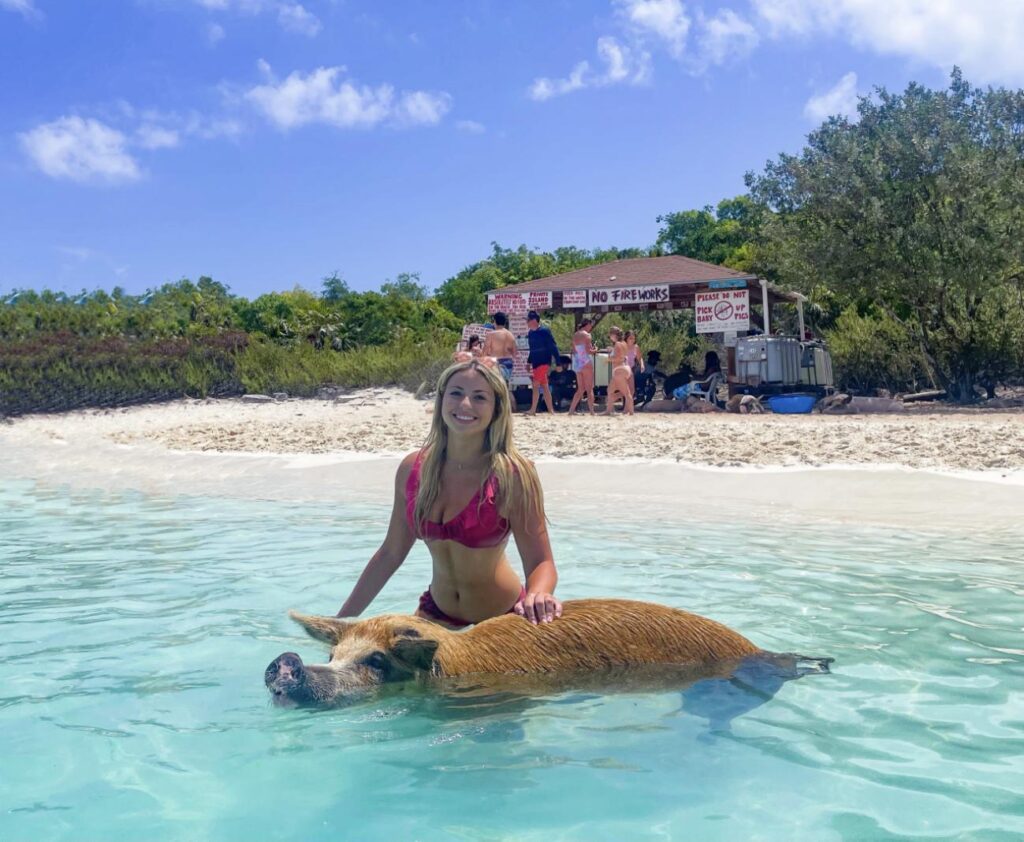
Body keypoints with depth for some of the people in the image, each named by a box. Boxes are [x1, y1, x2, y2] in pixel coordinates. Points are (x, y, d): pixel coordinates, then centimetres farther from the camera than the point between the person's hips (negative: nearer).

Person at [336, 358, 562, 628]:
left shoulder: (512, 474, -20)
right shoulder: (412, 469, -8)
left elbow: (541, 562, -19)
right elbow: (390, 554, 3)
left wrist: (537, 596, -42)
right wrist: (342, 620, 5)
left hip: (500, 620, -3)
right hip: (435, 615, 4)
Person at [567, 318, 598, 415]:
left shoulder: (575, 335, 13)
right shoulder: (586, 335, -10)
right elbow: (588, 351, -17)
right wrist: (595, 350, 1)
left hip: (577, 363, 7)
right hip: (586, 363, -7)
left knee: (580, 389, 14)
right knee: (589, 389, -2)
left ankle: (571, 410, 8)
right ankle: (592, 412, -4)